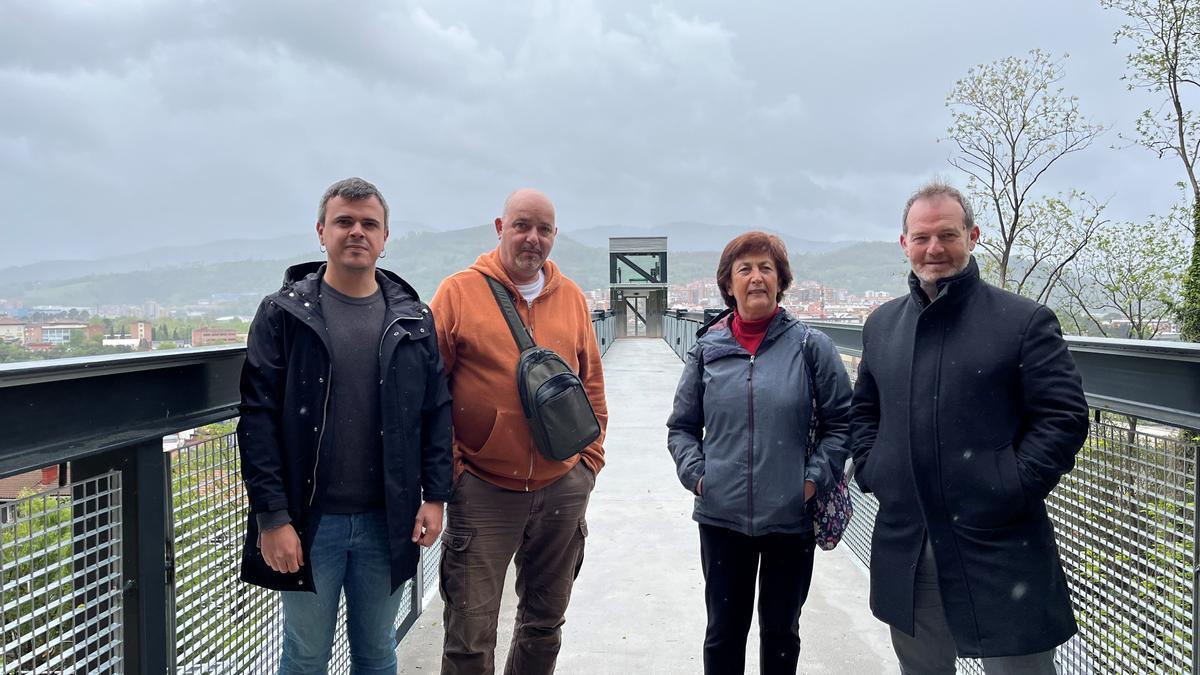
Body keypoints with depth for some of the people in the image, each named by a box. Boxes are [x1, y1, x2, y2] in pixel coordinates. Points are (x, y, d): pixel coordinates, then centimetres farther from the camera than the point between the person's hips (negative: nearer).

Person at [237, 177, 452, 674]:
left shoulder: (413, 319, 5)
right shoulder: (284, 314, -3)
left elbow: (436, 412, 7)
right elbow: (257, 419, -7)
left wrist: (435, 495, 0)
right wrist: (272, 516, -12)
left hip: (387, 521, 2)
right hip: (310, 521, -2)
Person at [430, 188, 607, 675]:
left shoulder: (572, 298, 8)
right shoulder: (459, 292, -4)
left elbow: (592, 384, 13)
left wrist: (590, 456, 8)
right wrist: (448, 466, -7)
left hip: (563, 487, 4)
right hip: (481, 490, -4)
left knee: (545, 622, 19)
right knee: (471, 636, 2)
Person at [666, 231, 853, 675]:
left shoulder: (811, 347, -5)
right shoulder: (708, 349, 0)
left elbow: (841, 422, 0)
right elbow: (682, 426, 9)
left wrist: (815, 478, -10)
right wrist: (695, 473, -5)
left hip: (792, 518, -1)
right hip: (721, 516, 1)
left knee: (781, 630, 18)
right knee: (724, 630, 14)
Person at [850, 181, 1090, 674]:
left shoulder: (1025, 321, -6)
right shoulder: (881, 324, 9)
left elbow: (1065, 417, -8)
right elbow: (864, 409, 19)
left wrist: (1012, 488, -15)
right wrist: (870, 469, 5)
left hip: (998, 548, -4)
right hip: (903, 547, 5)